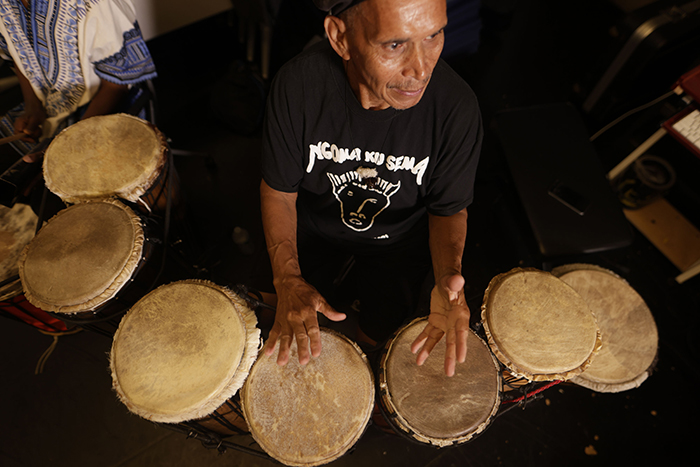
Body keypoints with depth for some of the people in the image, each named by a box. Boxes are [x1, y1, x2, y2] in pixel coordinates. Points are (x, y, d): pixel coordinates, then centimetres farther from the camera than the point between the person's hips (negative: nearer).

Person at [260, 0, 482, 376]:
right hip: (314, 225, 1)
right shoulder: (298, 85, -30)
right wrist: (287, 279, -30)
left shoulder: (457, 107, -31)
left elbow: (449, 207, -14)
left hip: (398, 240, 0)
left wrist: (448, 276, -34)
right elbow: (278, 189, -16)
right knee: (291, 322, 8)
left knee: (377, 336, 9)